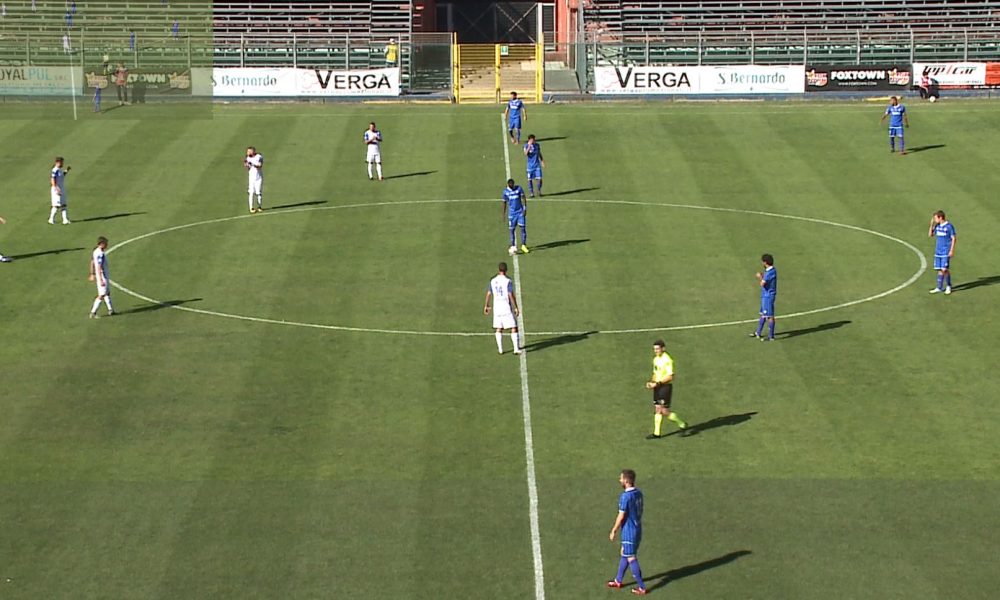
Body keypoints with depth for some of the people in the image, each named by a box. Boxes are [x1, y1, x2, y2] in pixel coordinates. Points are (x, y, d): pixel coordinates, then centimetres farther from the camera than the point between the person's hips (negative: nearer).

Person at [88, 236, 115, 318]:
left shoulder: (95, 251, 7)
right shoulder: (100, 254, -23)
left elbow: (92, 263, 16)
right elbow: (99, 268, -25)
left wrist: (92, 275, 25)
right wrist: (101, 280, -25)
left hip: (105, 276, 10)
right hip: (102, 277, -10)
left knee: (107, 293, 18)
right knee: (102, 295, -5)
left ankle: (110, 310, 25)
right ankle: (93, 313, -2)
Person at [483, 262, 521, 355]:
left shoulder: (493, 281, 3)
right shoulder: (508, 281, -12)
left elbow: (489, 294, 8)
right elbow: (511, 295, -16)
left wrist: (486, 306, 19)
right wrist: (516, 307, -11)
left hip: (497, 308, 5)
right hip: (507, 308, -5)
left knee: (498, 328, 12)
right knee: (513, 328, -1)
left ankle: (500, 349, 12)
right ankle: (516, 349, -7)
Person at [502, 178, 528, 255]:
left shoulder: (519, 188, -3)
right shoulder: (506, 191, 0)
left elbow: (523, 198, -3)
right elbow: (505, 203, 8)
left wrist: (525, 209, -13)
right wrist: (504, 214, 8)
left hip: (520, 212, -1)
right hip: (512, 213, 1)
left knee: (523, 228, -5)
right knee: (512, 229, 0)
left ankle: (524, 245, 3)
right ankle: (513, 247, 8)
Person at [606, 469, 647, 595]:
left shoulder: (625, 496, -23)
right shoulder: (638, 493, 3)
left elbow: (621, 517, -19)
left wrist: (613, 531, -8)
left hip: (629, 532, -9)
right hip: (637, 530, 9)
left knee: (631, 559, 2)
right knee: (624, 555, 21)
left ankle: (641, 588, 7)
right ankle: (618, 581, 33)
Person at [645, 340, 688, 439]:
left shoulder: (667, 360, -16)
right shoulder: (656, 359, 11)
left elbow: (670, 377, -20)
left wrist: (657, 383, -22)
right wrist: (650, 382, 4)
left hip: (665, 386, -8)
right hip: (658, 387, 8)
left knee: (664, 411, -8)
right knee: (657, 410, 7)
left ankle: (682, 424, 10)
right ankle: (657, 433, 11)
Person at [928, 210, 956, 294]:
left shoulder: (949, 226, -9)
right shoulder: (937, 226, 9)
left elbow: (954, 239, -8)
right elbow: (930, 235, 16)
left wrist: (952, 250, -13)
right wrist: (932, 224, 5)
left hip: (946, 252, -6)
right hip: (938, 252, 6)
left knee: (945, 269, -7)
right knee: (940, 270, 6)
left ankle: (948, 286, 9)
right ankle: (939, 288, 8)